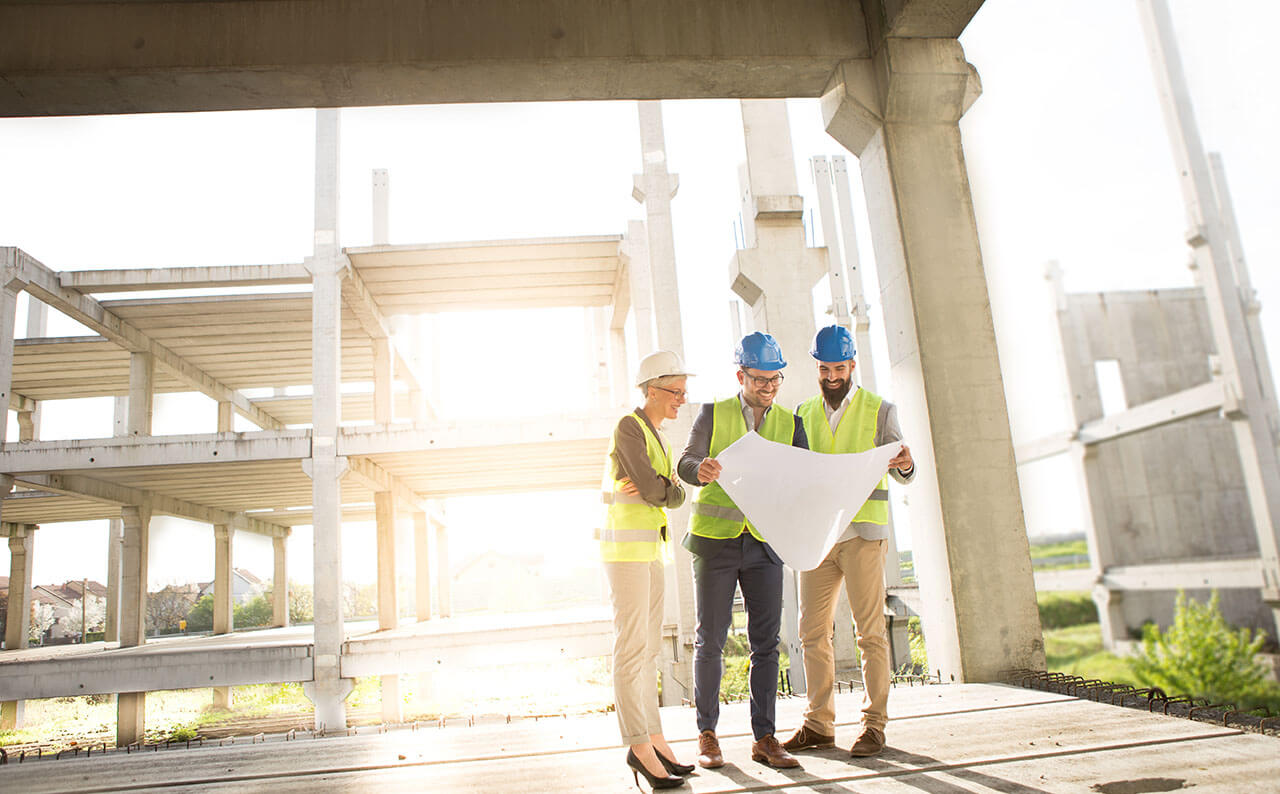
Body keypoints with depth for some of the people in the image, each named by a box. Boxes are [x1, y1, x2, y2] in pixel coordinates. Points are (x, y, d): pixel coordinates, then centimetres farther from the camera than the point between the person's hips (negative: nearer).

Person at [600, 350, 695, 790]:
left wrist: (654, 489, -13)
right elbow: (655, 489, -18)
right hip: (625, 545, -9)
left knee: (648, 646, 9)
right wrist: (662, 489, 4)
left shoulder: (658, 438, 18)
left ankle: (654, 739, 13)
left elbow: (676, 495, 7)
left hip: (650, 547, 9)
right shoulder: (629, 427, -10)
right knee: (633, 646, -8)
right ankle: (639, 746, -3)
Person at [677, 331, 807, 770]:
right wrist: (701, 470, -28)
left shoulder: (789, 423, 9)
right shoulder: (713, 414, 3)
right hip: (715, 539, -2)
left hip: (765, 542, 2)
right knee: (710, 639, 2)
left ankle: (764, 737, 12)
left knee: (766, 642, 2)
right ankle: (707, 733, 15)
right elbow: (686, 463, -5)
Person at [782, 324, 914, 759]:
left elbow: (905, 473, 2)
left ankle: (874, 724, 9)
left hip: (863, 531, -3)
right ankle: (819, 724, 13)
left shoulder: (879, 410, 5)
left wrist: (904, 464, -21)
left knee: (870, 630, -2)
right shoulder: (804, 413, 14)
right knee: (812, 630, 4)